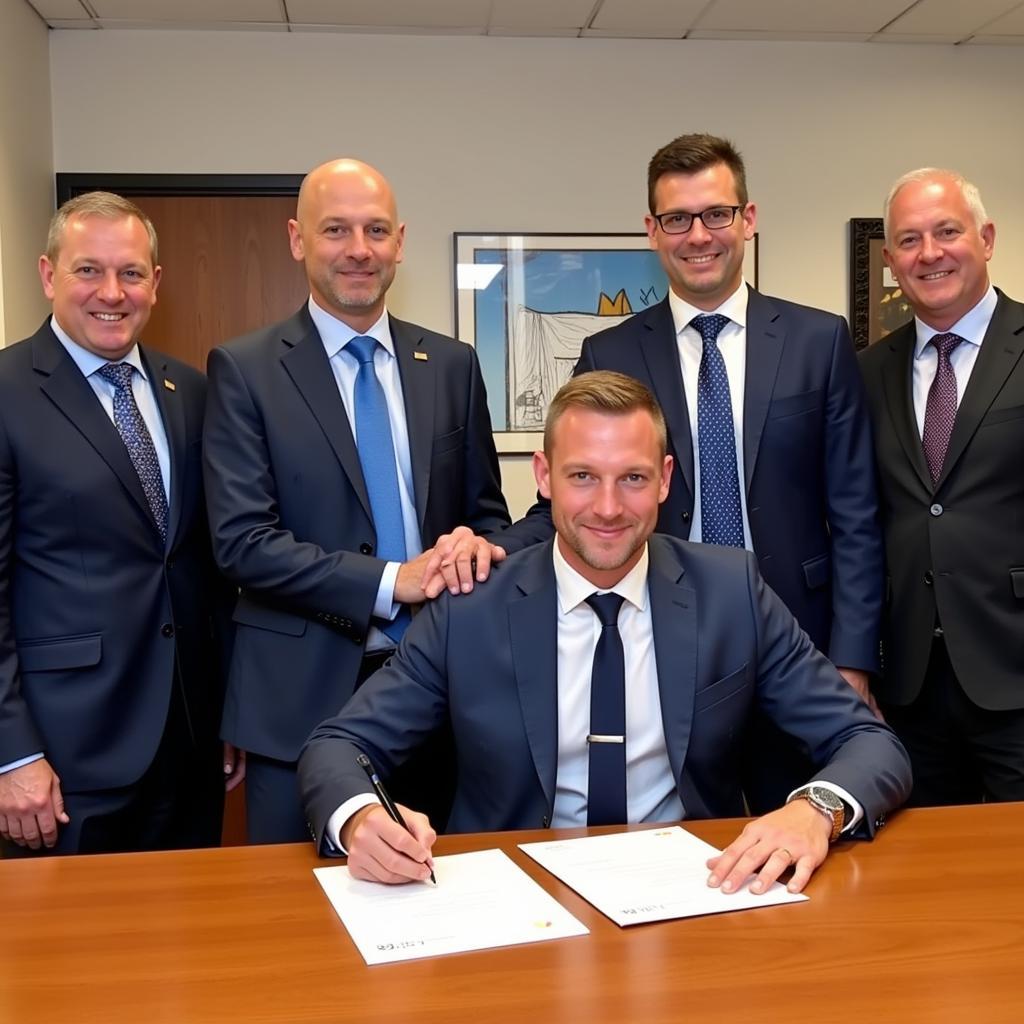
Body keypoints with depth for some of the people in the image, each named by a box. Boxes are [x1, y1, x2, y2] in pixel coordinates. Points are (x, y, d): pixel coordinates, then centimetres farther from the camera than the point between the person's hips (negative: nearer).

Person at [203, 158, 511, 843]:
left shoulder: (452, 365, 7)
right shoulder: (244, 370, -4)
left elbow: (488, 510, 12)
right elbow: (242, 542, -11)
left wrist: (476, 548, -11)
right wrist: (391, 581, -18)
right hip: (303, 693, -3)